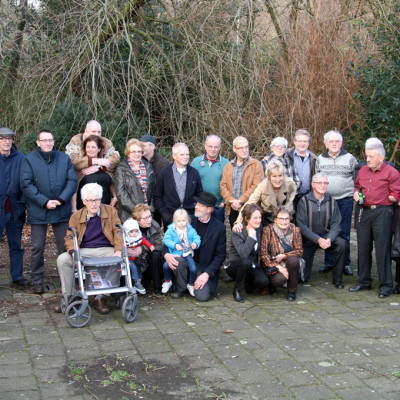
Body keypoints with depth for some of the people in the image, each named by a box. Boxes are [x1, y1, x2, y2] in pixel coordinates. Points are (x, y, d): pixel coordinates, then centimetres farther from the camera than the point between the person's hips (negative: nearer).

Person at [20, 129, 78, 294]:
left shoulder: (64, 158, 7)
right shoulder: (29, 160, -1)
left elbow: (73, 181, 2)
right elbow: (26, 185, -7)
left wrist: (61, 200, -12)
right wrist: (44, 202, -15)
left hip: (62, 211, 2)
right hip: (38, 211, -2)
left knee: (65, 246, 6)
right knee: (37, 247, 3)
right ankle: (37, 281, 14)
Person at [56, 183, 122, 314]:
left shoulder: (110, 211, 8)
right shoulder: (76, 216, 10)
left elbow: (118, 231, 2)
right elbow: (69, 237, 4)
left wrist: (118, 250, -17)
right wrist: (74, 253, -18)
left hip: (105, 250, -1)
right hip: (84, 251, 1)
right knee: (62, 259, -24)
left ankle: (100, 298, -18)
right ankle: (68, 298, -11)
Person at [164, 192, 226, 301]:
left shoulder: (220, 227, -7)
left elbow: (220, 255, -5)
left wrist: (207, 274, -16)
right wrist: (166, 254, -20)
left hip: (205, 266, -2)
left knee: (202, 296, -21)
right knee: (177, 260, -32)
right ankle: (181, 288, -3)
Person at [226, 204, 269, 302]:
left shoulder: (259, 229, -1)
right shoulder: (237, 233, -19)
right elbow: (243, 254, -35)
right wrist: (251, 237, -30)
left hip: (252, 266, 5)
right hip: (234, 266, -5)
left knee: (264, 281, -25)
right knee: (246, 261, -38)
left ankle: (248, 281, 12)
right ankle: (237, 290, -15)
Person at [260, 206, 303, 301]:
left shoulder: (295, 229, -2)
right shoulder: (268, 230, -8)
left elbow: (299, 250, -4)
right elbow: (263, 253, -11)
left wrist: (283, 256, -19)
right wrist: (278, 266, -20)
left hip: (289, 264, 2)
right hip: (273, 265, -2)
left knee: (293, 260, -33)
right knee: (279, 279, -33)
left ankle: (292, 291, -11)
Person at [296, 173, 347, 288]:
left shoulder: (331, 201, -1)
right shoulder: (304, 201, -9)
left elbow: (336, 225, -5)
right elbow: (301, 226, -15)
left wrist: (329, 239, -25)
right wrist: (318, 239, -25)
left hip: (326, 236, 2)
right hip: (308, 240, -2)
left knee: (342, 244, -30)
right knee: (302, 278, -6)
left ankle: (337, 279, -12)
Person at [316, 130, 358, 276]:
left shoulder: (350, 158, 2)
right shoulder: (320, 159, 8)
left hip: (345, 200, -2)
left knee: (344, 233, 1)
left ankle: (345, 263, 11)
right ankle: (329, 262, 15)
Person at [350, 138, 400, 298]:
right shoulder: (363, 170, 14)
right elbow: (357, 186, 28)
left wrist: (380, 199, -4)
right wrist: (356, 194, 8)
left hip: (382, 212, -6)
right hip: (365, 212, 6)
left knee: (382, 249, -5)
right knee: (363, 248, 10)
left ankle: (386, 285, 4)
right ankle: (364, 282, 21)